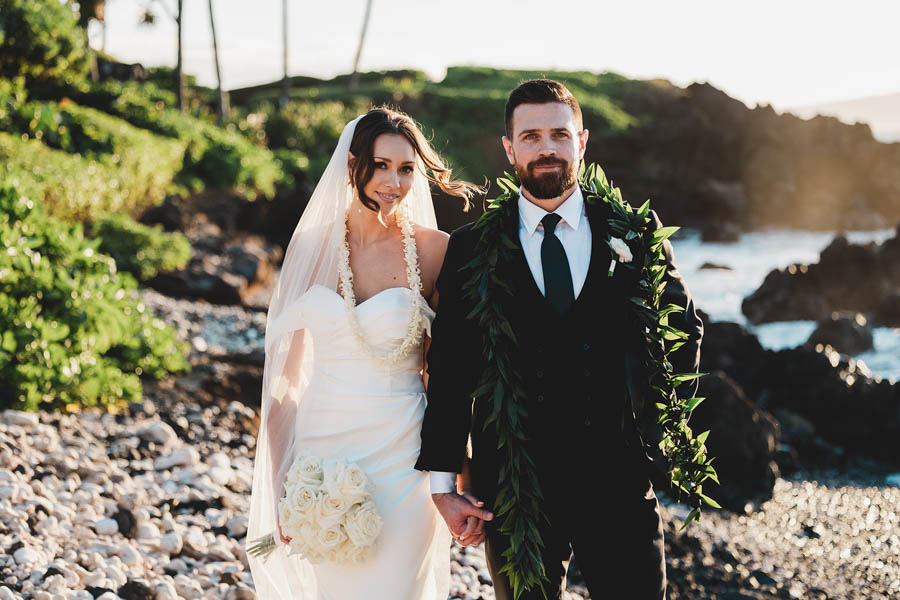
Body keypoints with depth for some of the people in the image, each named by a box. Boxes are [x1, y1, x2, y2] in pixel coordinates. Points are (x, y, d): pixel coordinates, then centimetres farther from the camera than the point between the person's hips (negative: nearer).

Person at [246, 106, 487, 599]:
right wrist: (282, 482, 3)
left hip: (401, 460, -3)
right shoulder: (312, 245, 2)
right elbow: (289, 366, 6)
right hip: (322, 447, 3)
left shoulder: (434, 249, -5)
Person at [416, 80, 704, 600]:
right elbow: (450, 370, 2)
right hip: (511, 483, 0)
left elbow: (684, 328, 17)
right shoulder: (472, 250, 2)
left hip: (620, 478, 1)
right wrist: (444, 484, -1)